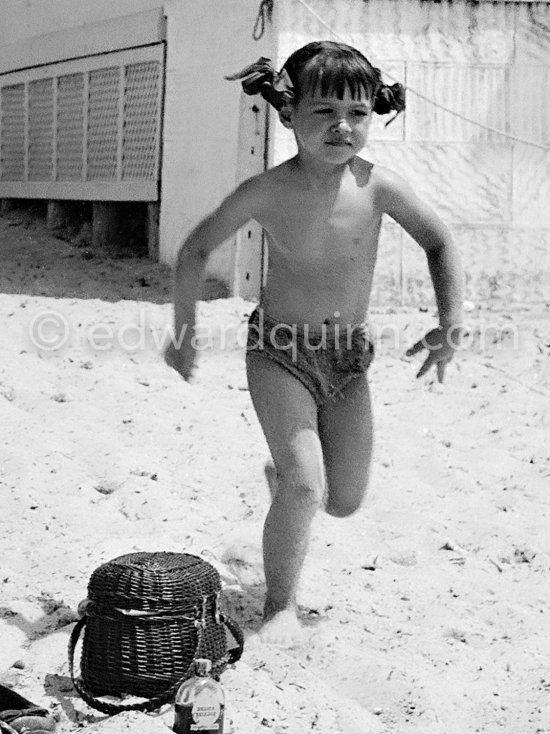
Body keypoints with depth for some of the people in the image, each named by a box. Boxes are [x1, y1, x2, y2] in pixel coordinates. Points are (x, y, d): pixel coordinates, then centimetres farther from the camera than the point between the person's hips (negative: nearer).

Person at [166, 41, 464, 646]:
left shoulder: (379, 187, -14)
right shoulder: (267, 192, -17)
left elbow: (439, 244, 3)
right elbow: (196, 250, -2)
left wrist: (450, 324, -2)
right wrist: (183, 333, 2)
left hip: (348, 359, 3)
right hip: (279, 351, -3)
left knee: (345, 501, 9)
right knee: (305, 485, -19)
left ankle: (285, 465, 44)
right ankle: (280, 606, 1)